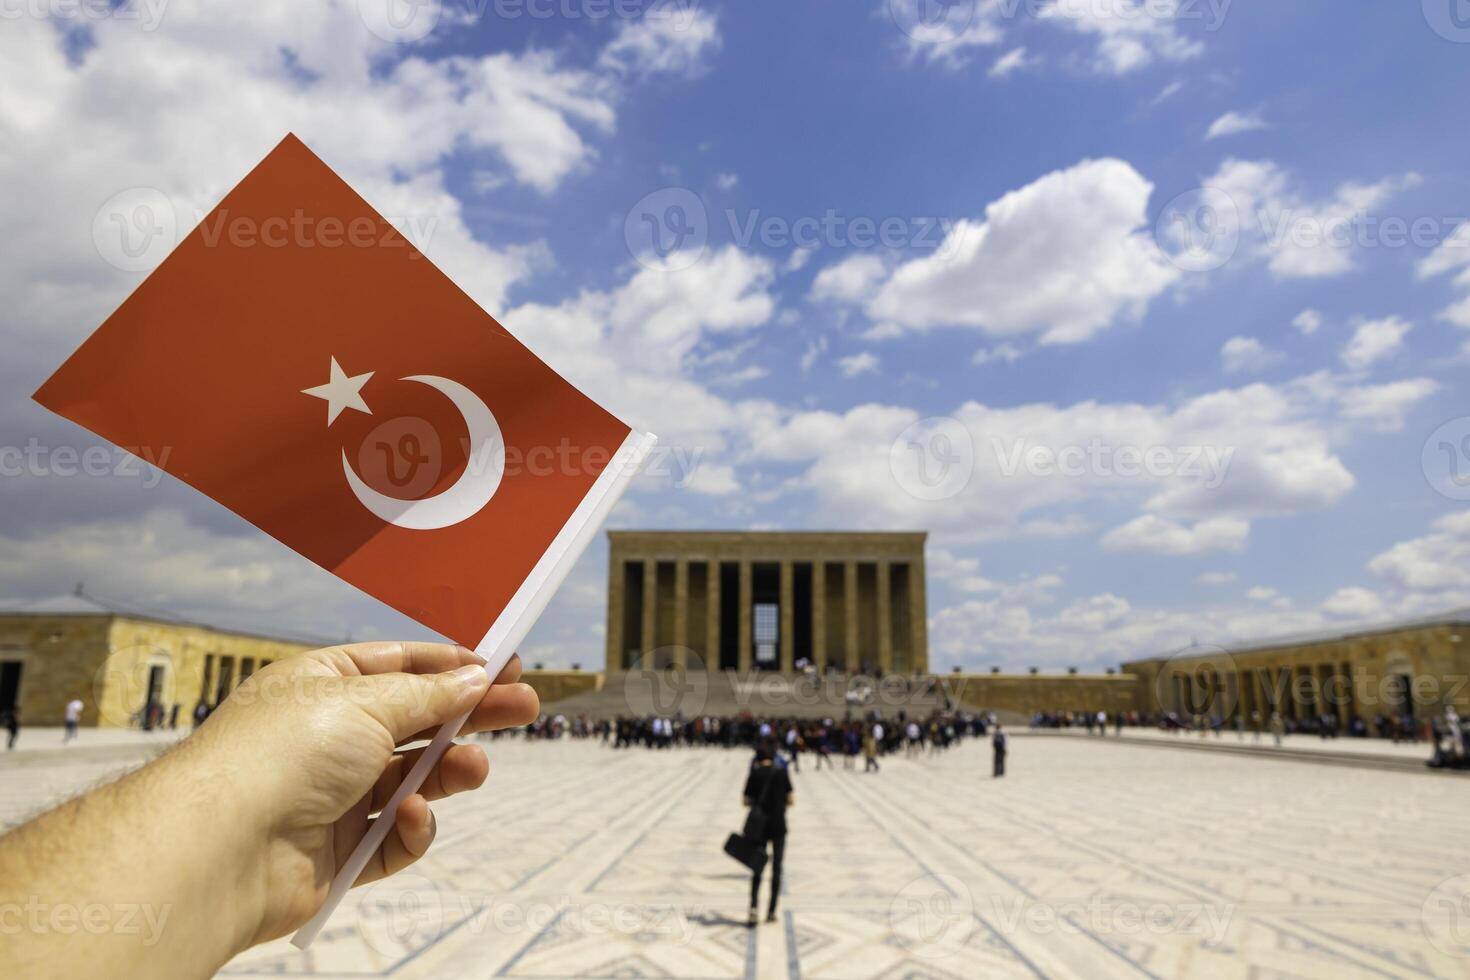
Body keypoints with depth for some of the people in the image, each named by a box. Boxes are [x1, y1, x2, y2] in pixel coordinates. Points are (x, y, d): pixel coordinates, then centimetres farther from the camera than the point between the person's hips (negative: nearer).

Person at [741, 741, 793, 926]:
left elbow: (746, 801, -1)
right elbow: (791, 800, -4)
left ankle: (754, 908, -8)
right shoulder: (782, 773, -3)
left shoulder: (754, 774, -3)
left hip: (760, 826, 0)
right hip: (779, 826, 0)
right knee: (776, 869, 12)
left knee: (757, 869, 10)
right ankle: (771, 911, 14)